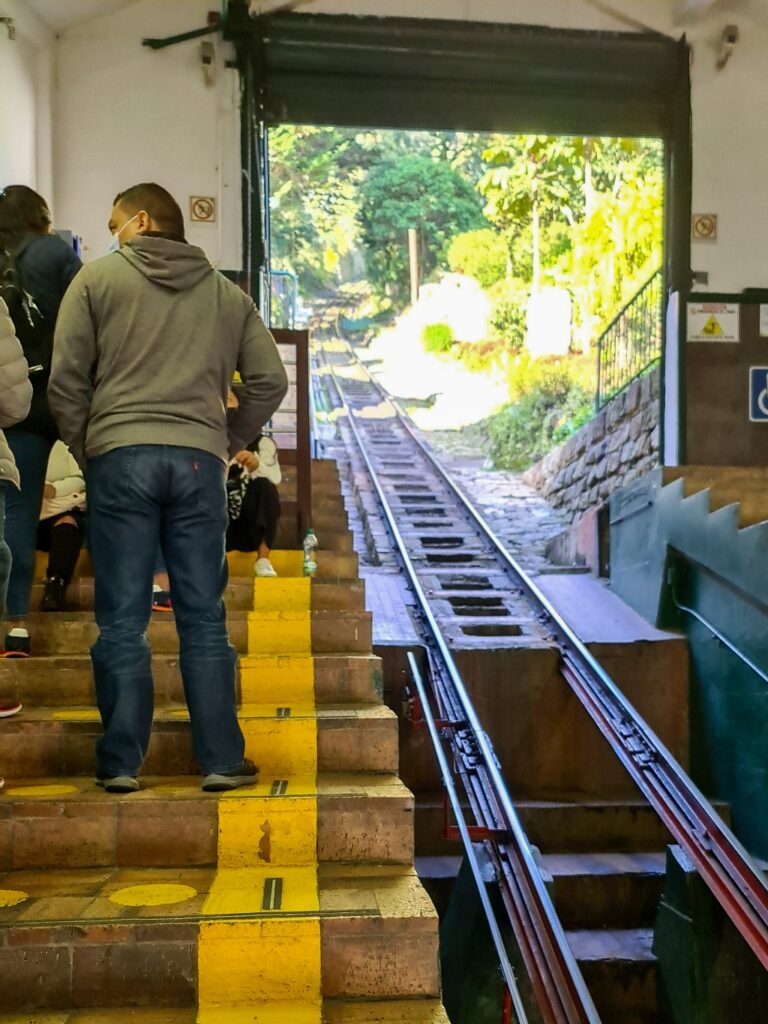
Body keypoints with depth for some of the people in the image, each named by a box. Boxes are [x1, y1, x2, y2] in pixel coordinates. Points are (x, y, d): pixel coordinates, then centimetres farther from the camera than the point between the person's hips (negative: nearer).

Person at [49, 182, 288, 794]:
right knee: (204, 618, 7)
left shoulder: (98, 279, 6)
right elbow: (269, 381, 9)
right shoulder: (227, 294, 14)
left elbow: (67, 381, 1)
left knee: (122, 621, 4)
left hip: (119, 458, -2)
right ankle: (222, 760, 10)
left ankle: (121, 762, 8)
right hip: (199, 462, 2)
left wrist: (85, 449, 12)